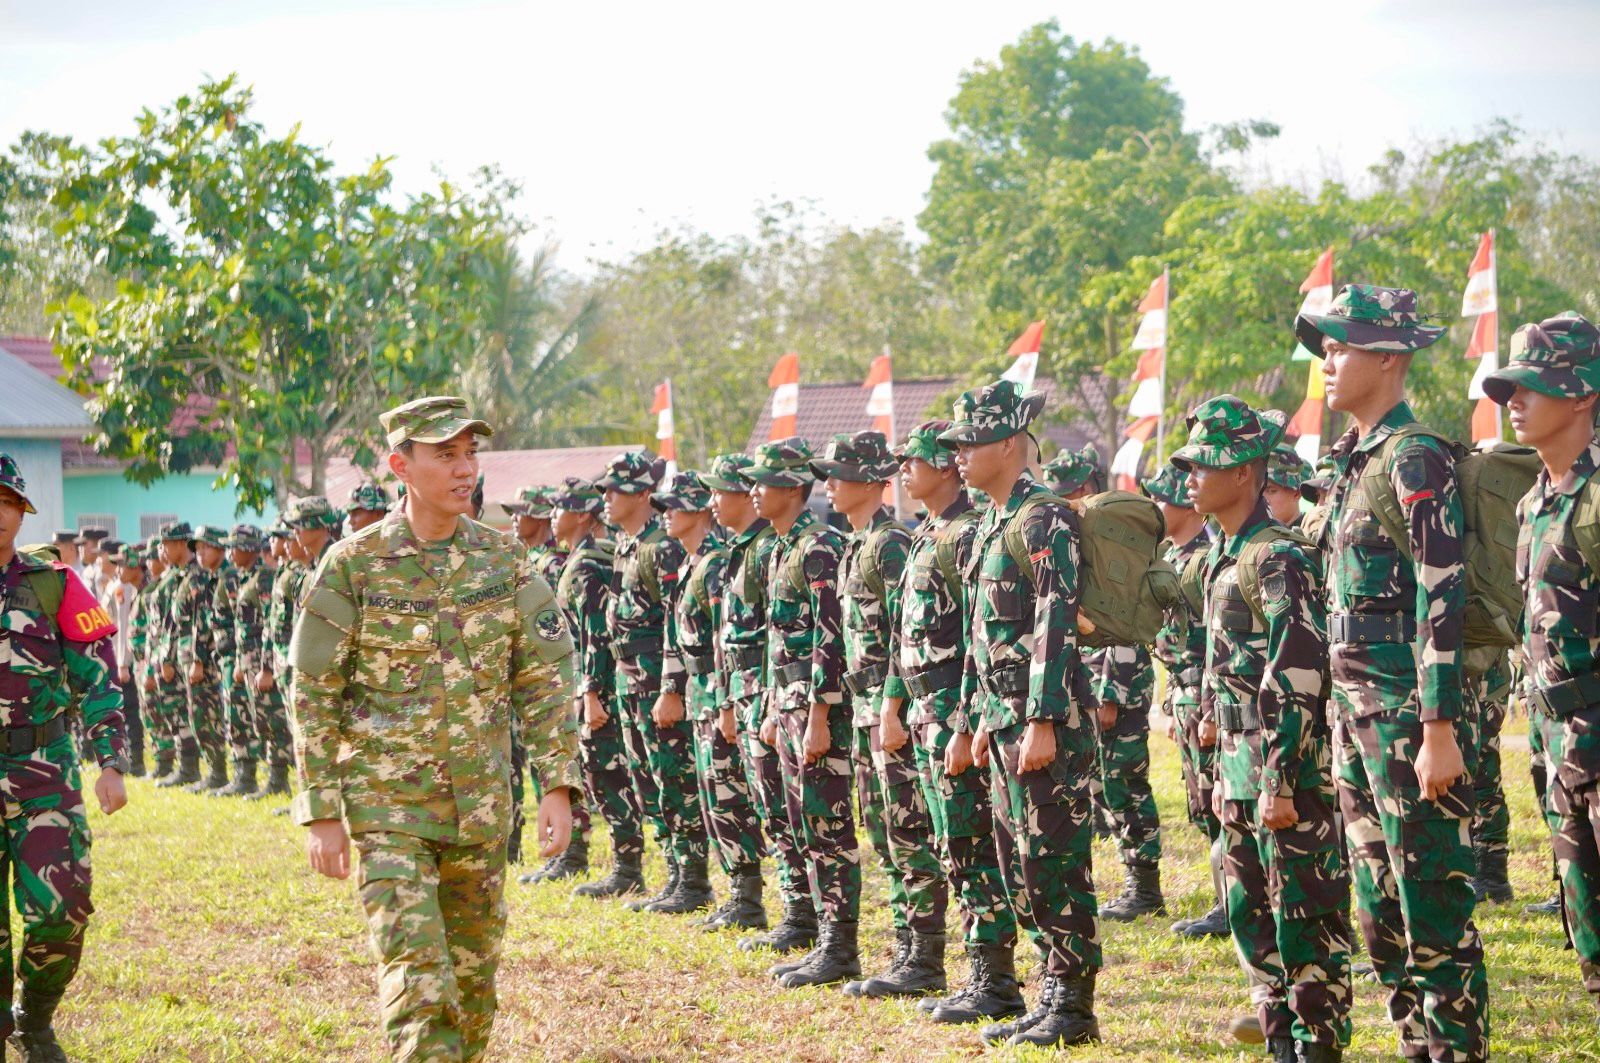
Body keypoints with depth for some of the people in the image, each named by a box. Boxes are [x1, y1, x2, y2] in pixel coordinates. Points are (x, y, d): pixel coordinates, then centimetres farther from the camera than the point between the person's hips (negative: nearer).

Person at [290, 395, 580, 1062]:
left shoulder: (503, 560, 3)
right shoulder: (353, 565, -7)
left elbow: (544, 678, 6)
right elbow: (312, 695, -4)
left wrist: (557, 786, -3)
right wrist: (320, 814, -7)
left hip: (482, 804, 4)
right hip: (388, 805, -4)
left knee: (474, 975, 13)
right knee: (418, 980, -13)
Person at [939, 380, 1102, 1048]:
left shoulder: (1043, 521, -13)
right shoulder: (994, 523, 16)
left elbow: (1056, 628, -19)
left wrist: (1043, 722, -23)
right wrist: (985, 716, 21)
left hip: (1048, 719, -10)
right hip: (1007, 715, 10)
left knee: (1054, 858, -5)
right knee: (1019, 859, 12)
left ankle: (1074, 1007, 1)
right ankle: (1055, 993, 19)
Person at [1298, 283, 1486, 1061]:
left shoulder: (1415, 458, -12)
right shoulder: (1355, 462, 15)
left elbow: (1442, 598, -18)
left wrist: (1440, 730, -22)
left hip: (1408, 715, -9)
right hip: (1357, 710, 9)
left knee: (1434, 906, -5)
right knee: (1380, 907, 13)